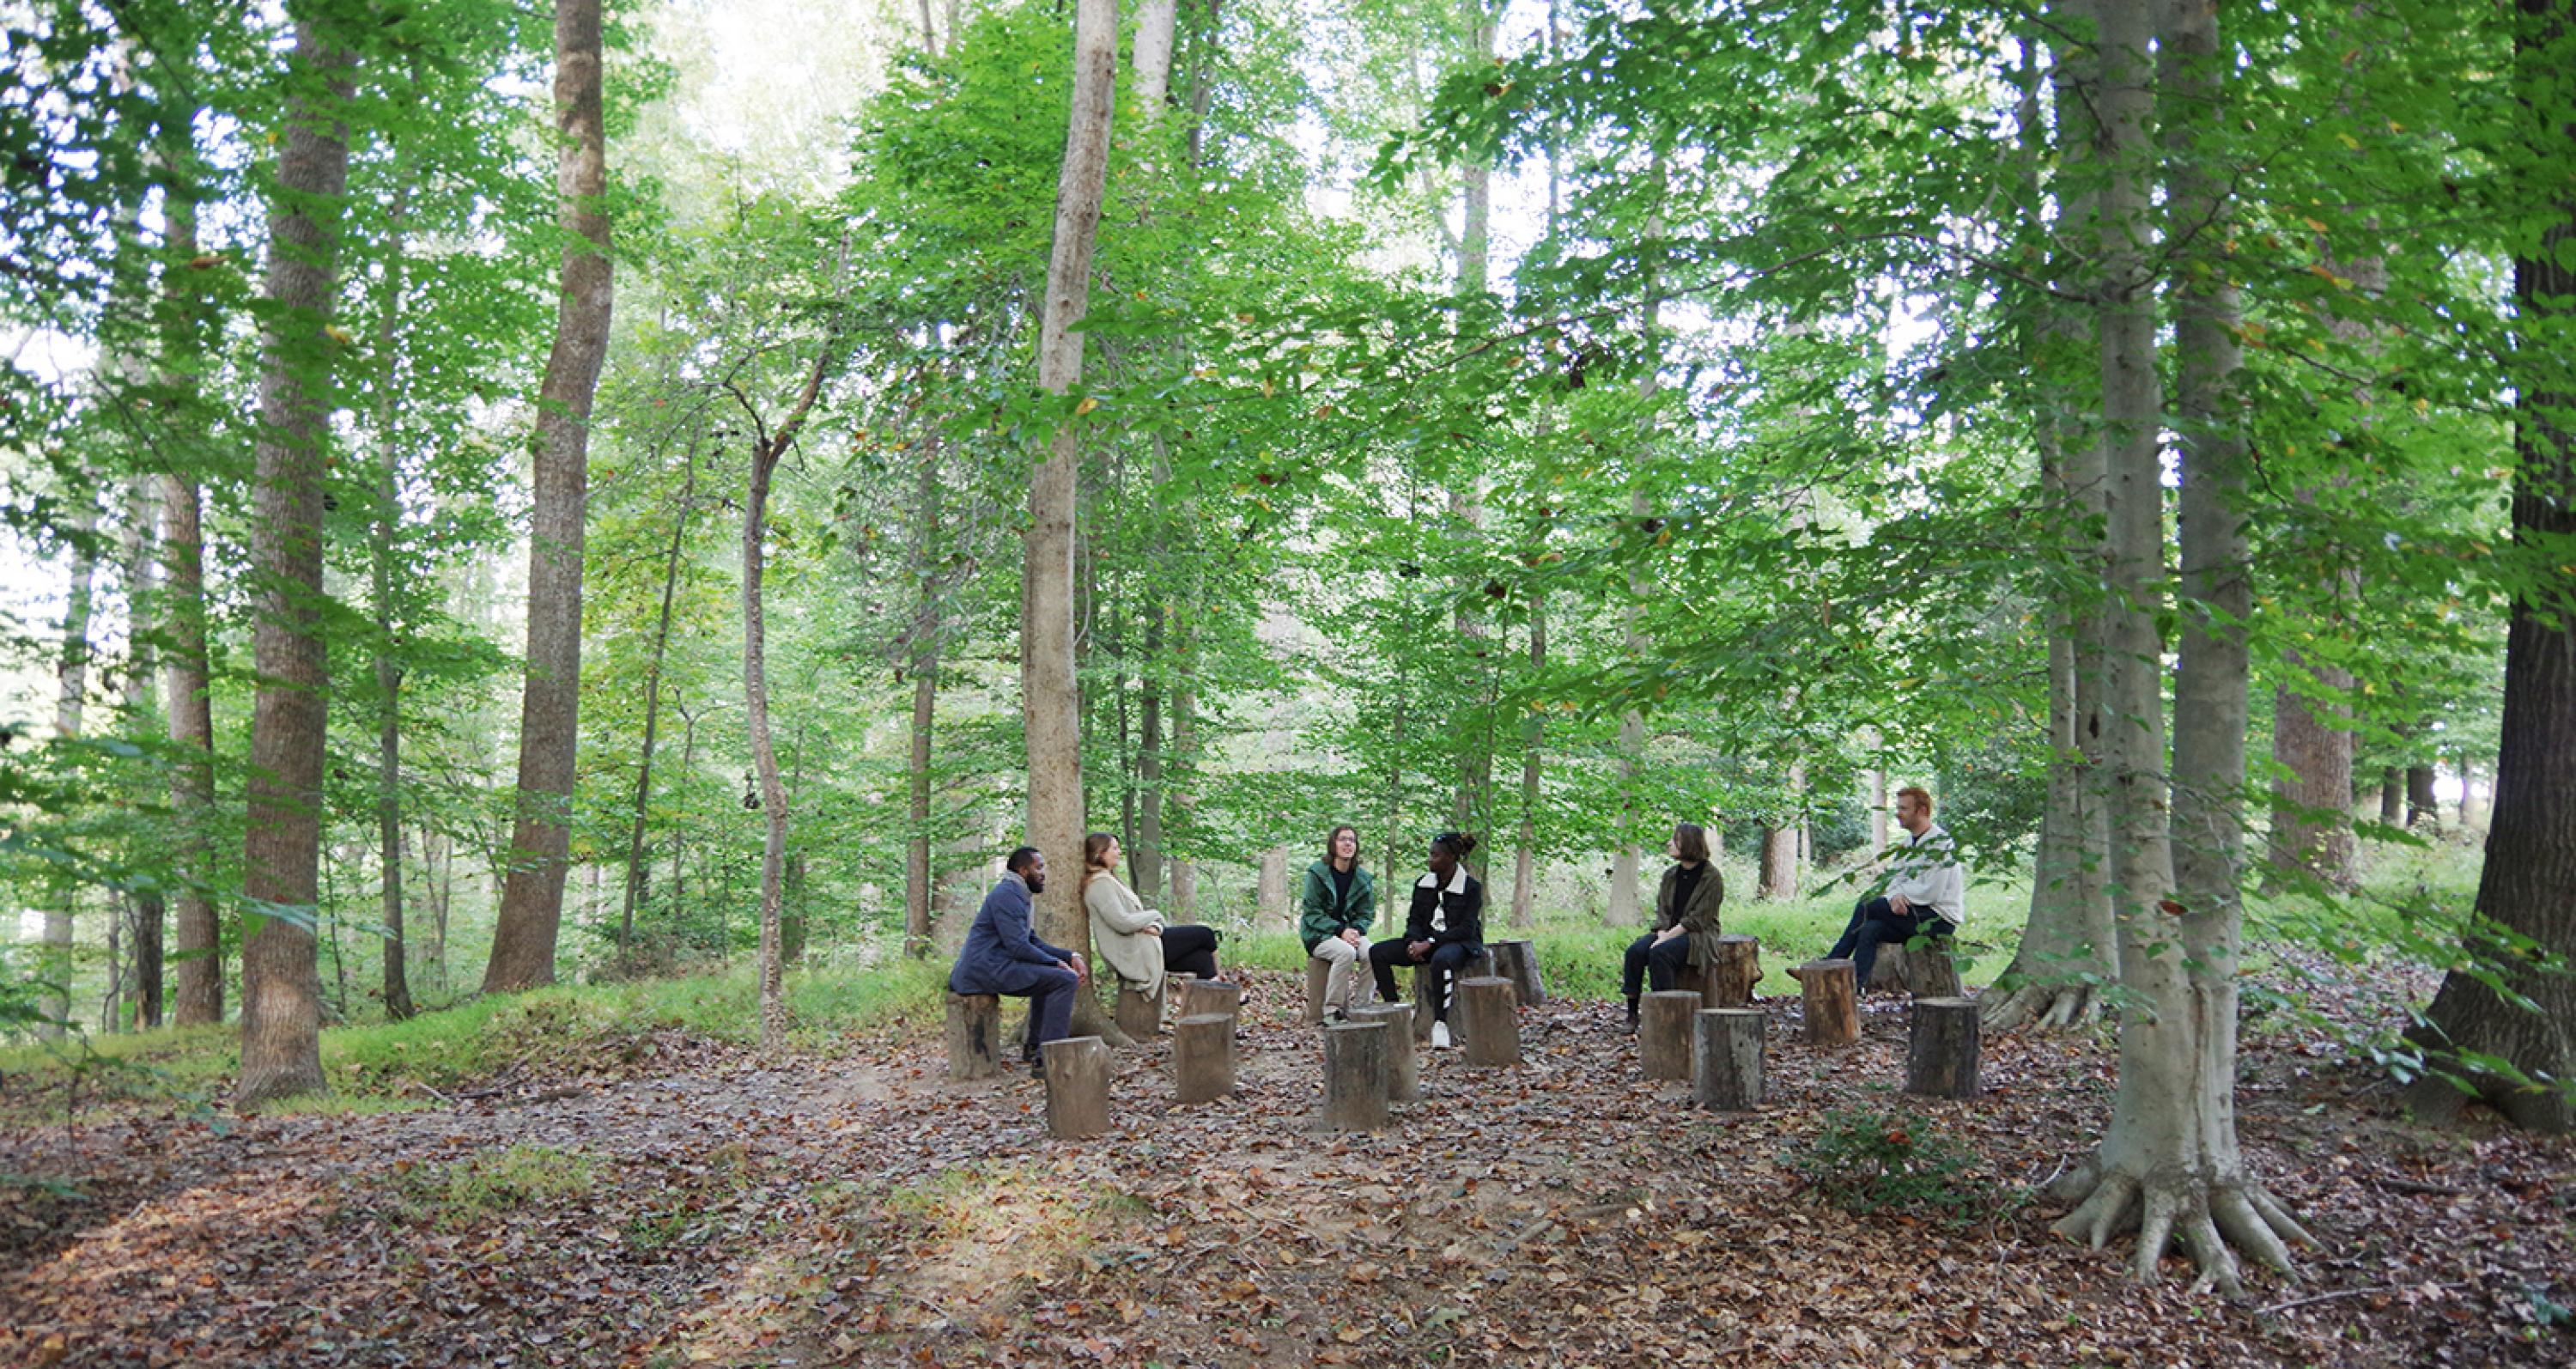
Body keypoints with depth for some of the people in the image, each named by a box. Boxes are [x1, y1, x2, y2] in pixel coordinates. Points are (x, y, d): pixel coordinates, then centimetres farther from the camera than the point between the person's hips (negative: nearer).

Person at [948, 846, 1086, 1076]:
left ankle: (1034, 1047, 31)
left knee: (1048, 973, 32)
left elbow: (1034, 942, 22)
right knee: (1065, 979, -20)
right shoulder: (1007, 895, -12)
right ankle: (1047, 1060, -22)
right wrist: (1058, 963, -11)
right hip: (986, 968, -11)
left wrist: (1070, 957, 9)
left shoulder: (1019, 896, 21)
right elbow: (1019, 947, -20)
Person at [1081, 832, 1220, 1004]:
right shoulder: (1100, 884, -15)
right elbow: (1123, 923, -23)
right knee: (1205, 934, -1)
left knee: (1203, 958, -2)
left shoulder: (1110, 880, 18)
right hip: (1136, 953, -10)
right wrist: (1155, 915, -7)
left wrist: (1155, 927, -7)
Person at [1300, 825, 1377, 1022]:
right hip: (1319, 935, -4)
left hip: (1349, 931, 4)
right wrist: (1340, 931, -21)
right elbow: (1312, 912, -10)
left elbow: (1366, 914, 8)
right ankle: (1333, 1009, -23)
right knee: (1346, 952, -34)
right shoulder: (1317, 873, -6)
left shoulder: (1363, 879, 7)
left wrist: (1356, 930, -15)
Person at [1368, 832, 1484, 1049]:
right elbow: (1414, 919, 9)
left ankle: (1440, 1023, -35)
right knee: (1377, 952, -14)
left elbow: (1466, 929, -14)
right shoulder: (1423, 884, 9)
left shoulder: (1472, 887, -8)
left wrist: (1430, 943, -23)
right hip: (1425, 943, 6)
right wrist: (1413, 941, -15)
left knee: (1441, 959, -43)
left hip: (1460, 944, -6)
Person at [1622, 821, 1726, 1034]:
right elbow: (1662, 910, 8)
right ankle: (1631, 1014, -22)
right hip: (1669, 932, 6)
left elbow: (1698, 919, -14)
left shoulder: (1712, 877, -9)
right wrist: (1661, 935, -12)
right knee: (1635, 950, -22)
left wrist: (1668, 937, -20)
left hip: (1698, 935, -6)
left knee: (1659, 953, -33)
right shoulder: (1671, 875, 12)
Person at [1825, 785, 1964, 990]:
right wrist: (1895, 896, -11)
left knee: (1864, 908, -16)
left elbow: (1931, 892, -20)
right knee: (1870, 930, -14)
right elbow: (1895, 879, 12)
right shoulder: (1910, 841, 15)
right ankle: (1856, 986, -23)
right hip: (1917, 913, 8)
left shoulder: (1940, 843, -13)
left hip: (1940, 919, -8)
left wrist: (1901, 894, -6)